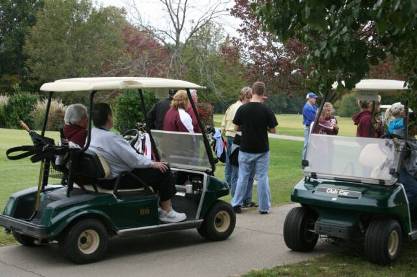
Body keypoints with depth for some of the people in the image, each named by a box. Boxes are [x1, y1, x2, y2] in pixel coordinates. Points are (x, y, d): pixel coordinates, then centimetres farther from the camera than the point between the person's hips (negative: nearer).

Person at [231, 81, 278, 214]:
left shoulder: (242, 109, -6)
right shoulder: (267, 110, -10)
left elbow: (237, 127, 2)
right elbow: (272, 130, -6)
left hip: (245, 149, 1)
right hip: (262, 149, -1)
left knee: (243, 177, 11)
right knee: (262, 178, 7)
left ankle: (236, 204, 12)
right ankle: (264, 207, 11)